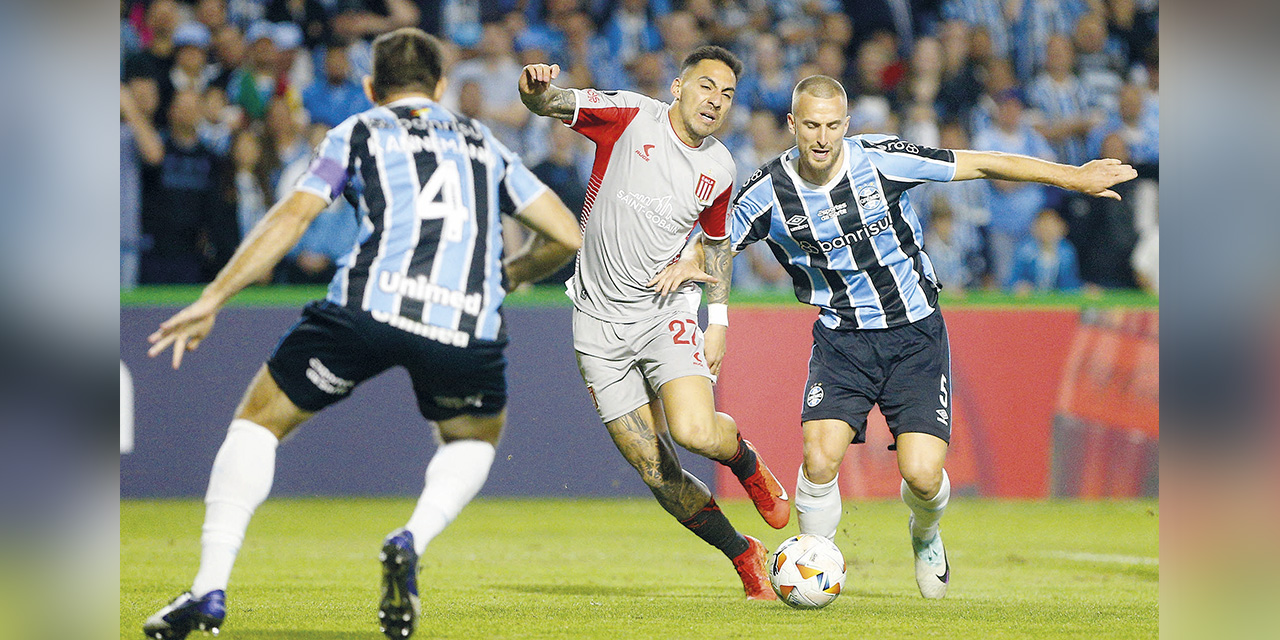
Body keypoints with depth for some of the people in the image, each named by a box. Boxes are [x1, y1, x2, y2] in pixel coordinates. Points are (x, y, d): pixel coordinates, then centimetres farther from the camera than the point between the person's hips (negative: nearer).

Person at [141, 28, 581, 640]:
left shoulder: (359, 132, 20)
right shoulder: (484, 144, 28)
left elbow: (291, 217, 8)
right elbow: (568, 238, 25)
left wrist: (211, 301, 8)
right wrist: (508, 273, 44)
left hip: (372, 305, -2)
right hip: (469, 326, 2)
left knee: (259, 420, 17)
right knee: (474, 439, 31)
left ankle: (210, 590, 3)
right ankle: (411, 540, 0)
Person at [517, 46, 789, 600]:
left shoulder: (719, 169, 4)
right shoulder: (630, 117, -8)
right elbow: (556, 104, -21)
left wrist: (718, 319, 14)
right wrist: (537, 89, -45)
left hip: (666, 311, 1)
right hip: (599, 323, -1)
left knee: (695, 432, -26)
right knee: (657, 472, -2)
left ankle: (746, 463, 10)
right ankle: (743, 555, 17)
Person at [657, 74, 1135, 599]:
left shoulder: (880, 160, -13)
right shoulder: (770, 191, -8)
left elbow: (981, 165, -7)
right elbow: (716, 245, 8)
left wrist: (1073, 177, -7)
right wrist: (692, 265, -17)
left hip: (915, 334, -1)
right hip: (840, 337, 1)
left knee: (922, 476, -13)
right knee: (819, 458, -21)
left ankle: (924, 532, 25)